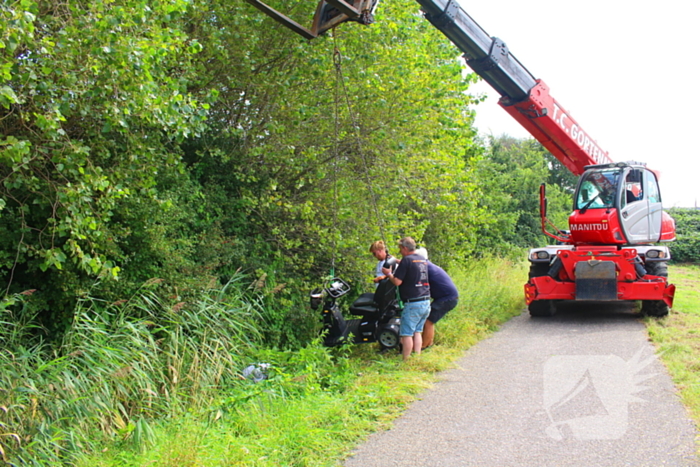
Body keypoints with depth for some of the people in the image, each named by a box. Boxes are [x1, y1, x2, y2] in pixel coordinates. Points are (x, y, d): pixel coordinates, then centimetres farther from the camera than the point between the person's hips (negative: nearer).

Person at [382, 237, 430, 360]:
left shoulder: (407, 260, -11)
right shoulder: (423, 260, 13)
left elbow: (397, 281, -13)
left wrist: (388, 273, 5)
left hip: (412, 304, -8)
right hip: (426, 303, 8)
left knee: (406, 334, -1)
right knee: (417, 332, 15)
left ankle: (406, 361, 2)